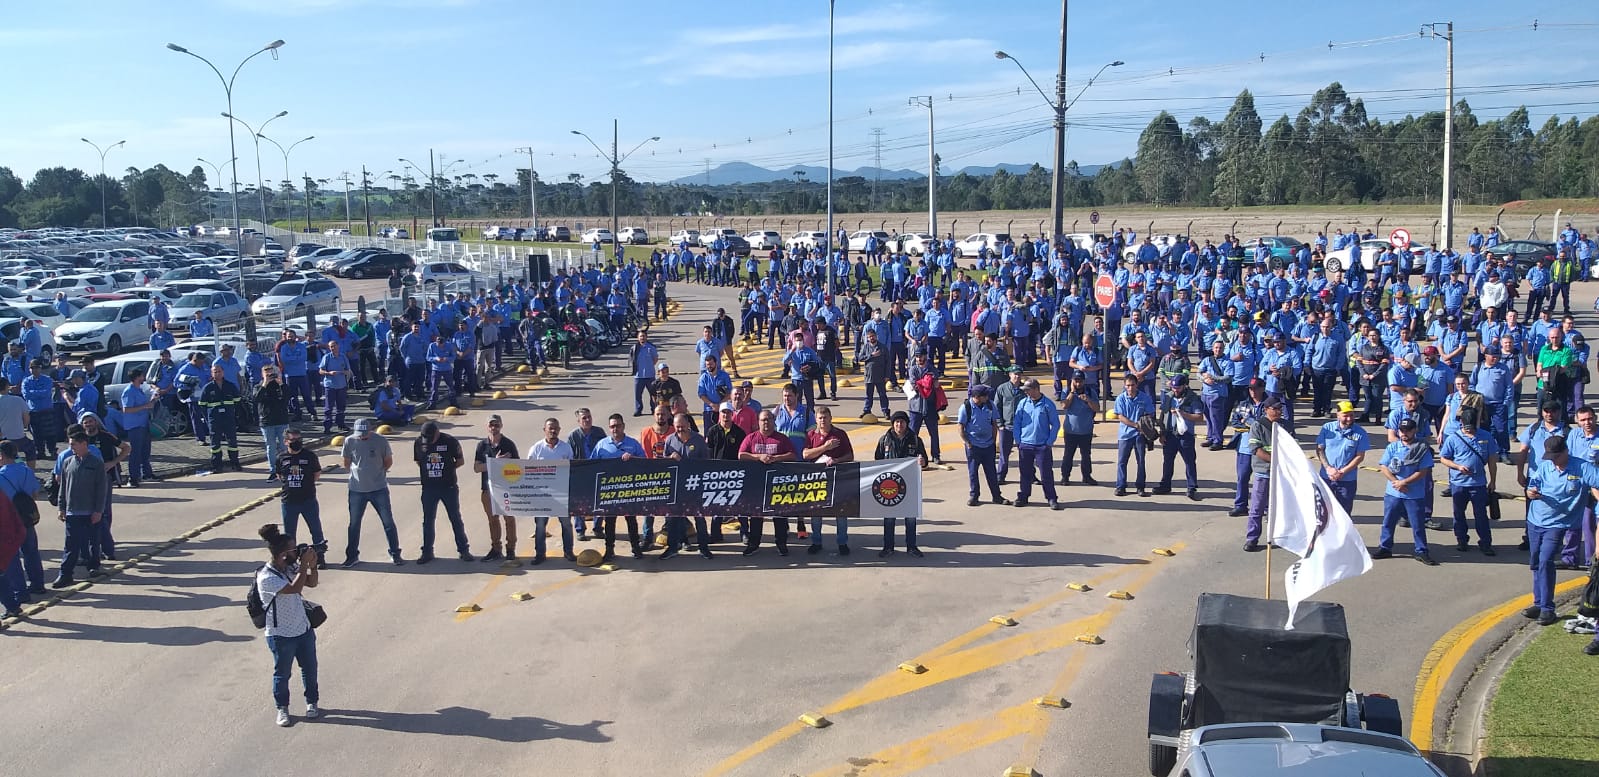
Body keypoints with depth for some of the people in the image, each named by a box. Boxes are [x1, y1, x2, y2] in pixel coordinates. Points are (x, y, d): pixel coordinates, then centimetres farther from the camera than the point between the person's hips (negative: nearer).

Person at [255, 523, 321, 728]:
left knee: (310, 669, 17)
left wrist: (313, 565, -11)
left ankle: (312, 702, 34)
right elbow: (295, 588, -33)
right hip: (281, 636, -7)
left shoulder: (291, 567, -2)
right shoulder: (266, 578, -25)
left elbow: (311, 583, 7)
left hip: (304, 628, 7)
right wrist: (304, 564, -31)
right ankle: (282, 709, 29)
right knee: (282, 674, 11)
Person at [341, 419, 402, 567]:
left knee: (388, 522, 2)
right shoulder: (349, 441, -5)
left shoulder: (380, 441, -8)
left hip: (379, 489, -1)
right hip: (357, 490, 2)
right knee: (354, 523, 11)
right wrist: (357, 474, 3)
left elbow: (389, 461, 4)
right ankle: (352, 556, 24)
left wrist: (378, 473, 1)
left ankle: (395, 554, 13)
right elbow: (346, 464, 8)